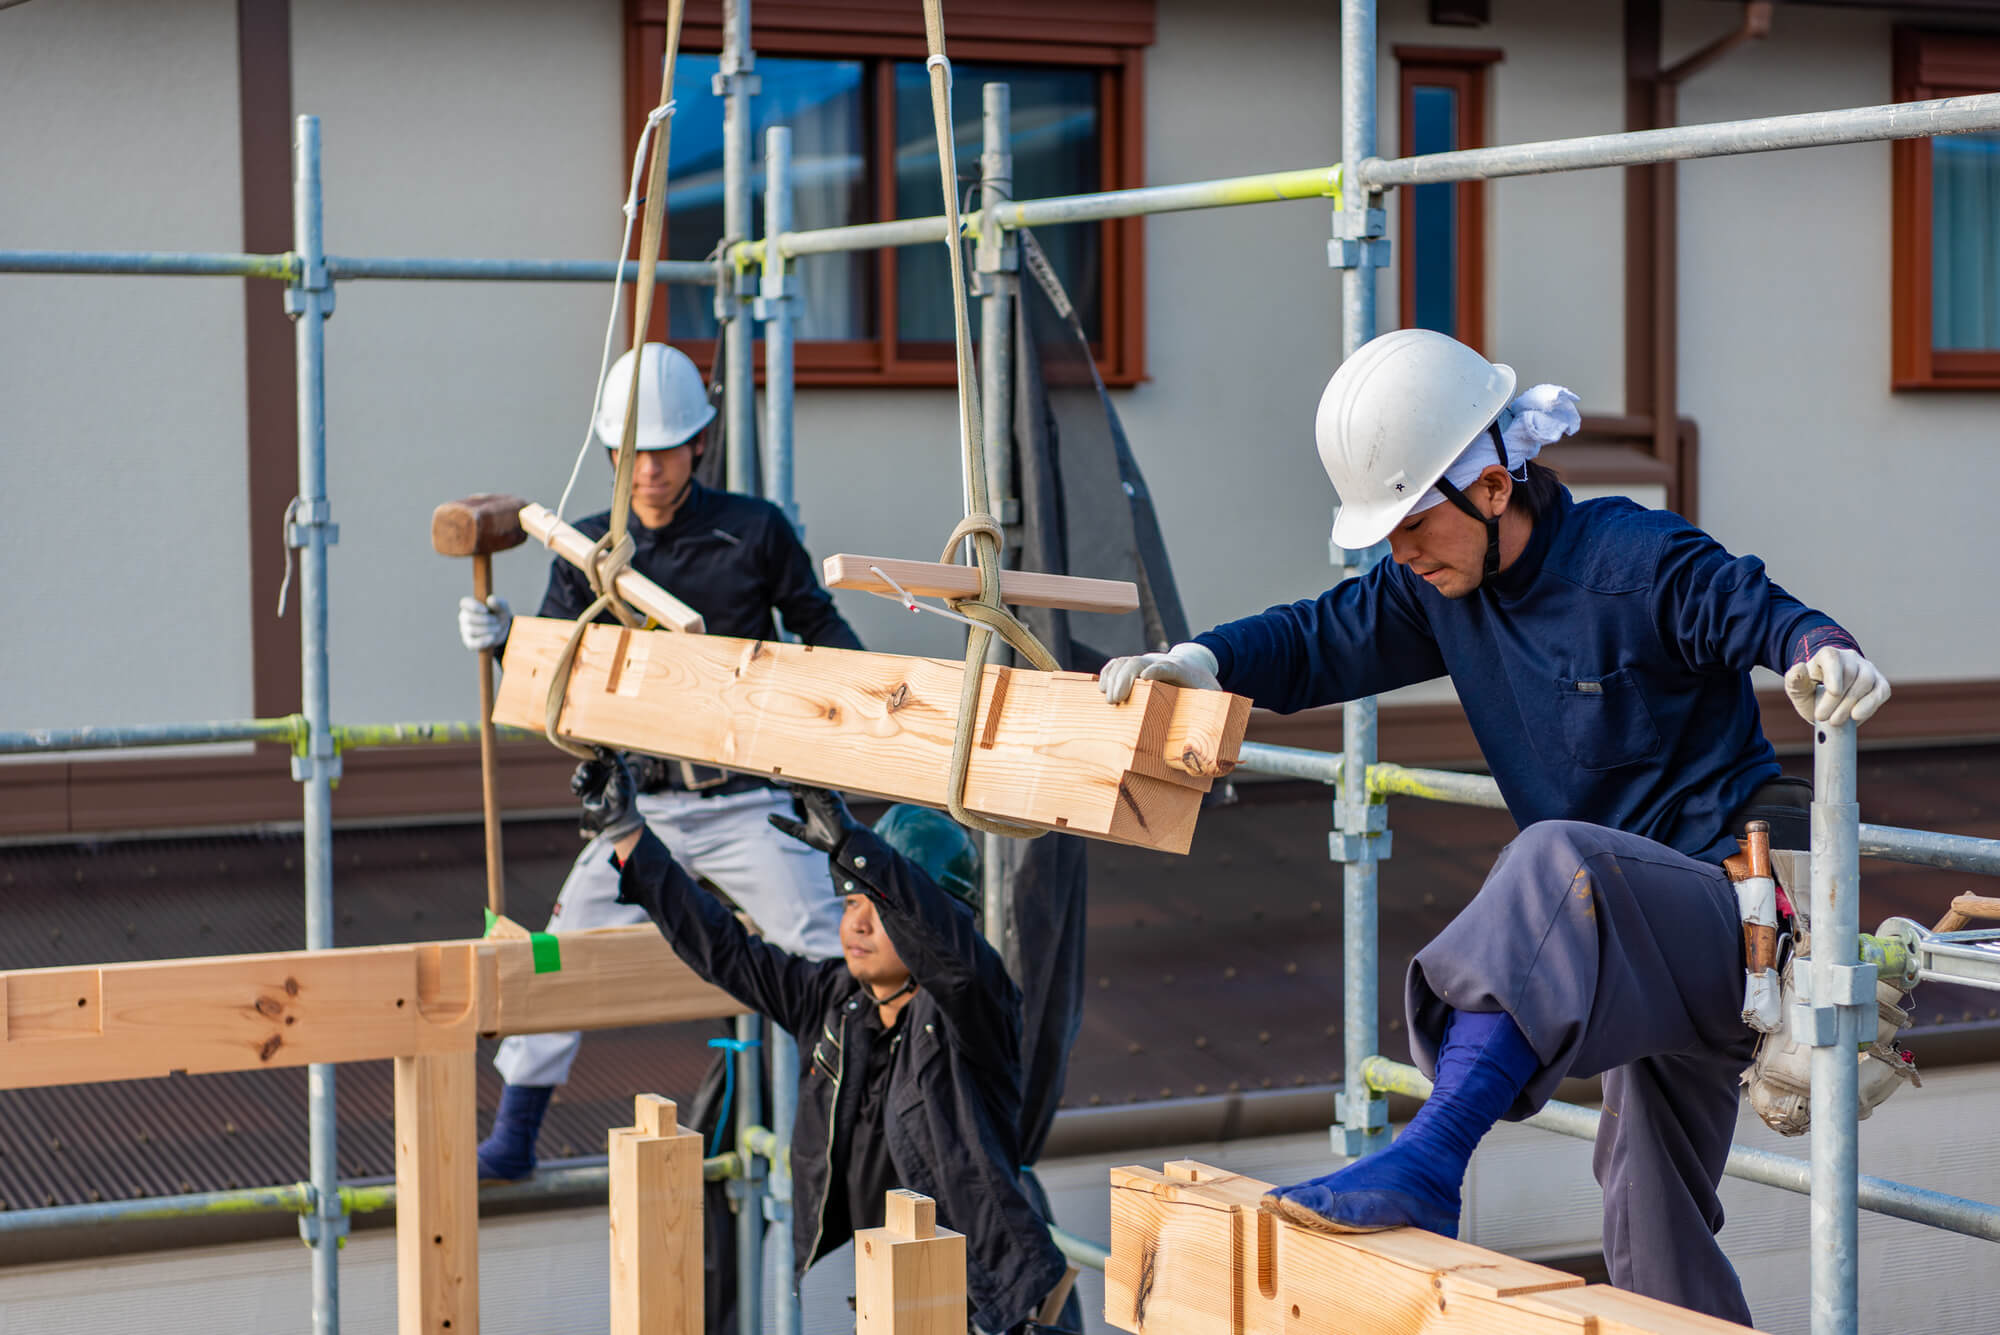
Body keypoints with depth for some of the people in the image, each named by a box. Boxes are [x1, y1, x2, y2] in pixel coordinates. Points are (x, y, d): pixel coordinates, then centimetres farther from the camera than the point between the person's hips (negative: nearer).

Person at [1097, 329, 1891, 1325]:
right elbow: (1323, 639, 10)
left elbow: (1757, 607, -22)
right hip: (1652, 944, 9)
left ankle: (1426, 1164, -42)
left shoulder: (1636, 561, -15)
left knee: (1554, 863, -38)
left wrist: (1818, 650, -45)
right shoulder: (1441, 590, 5)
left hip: (1736, 910, -9)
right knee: (1651, 1229, 16)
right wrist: (1199, 664, -6)